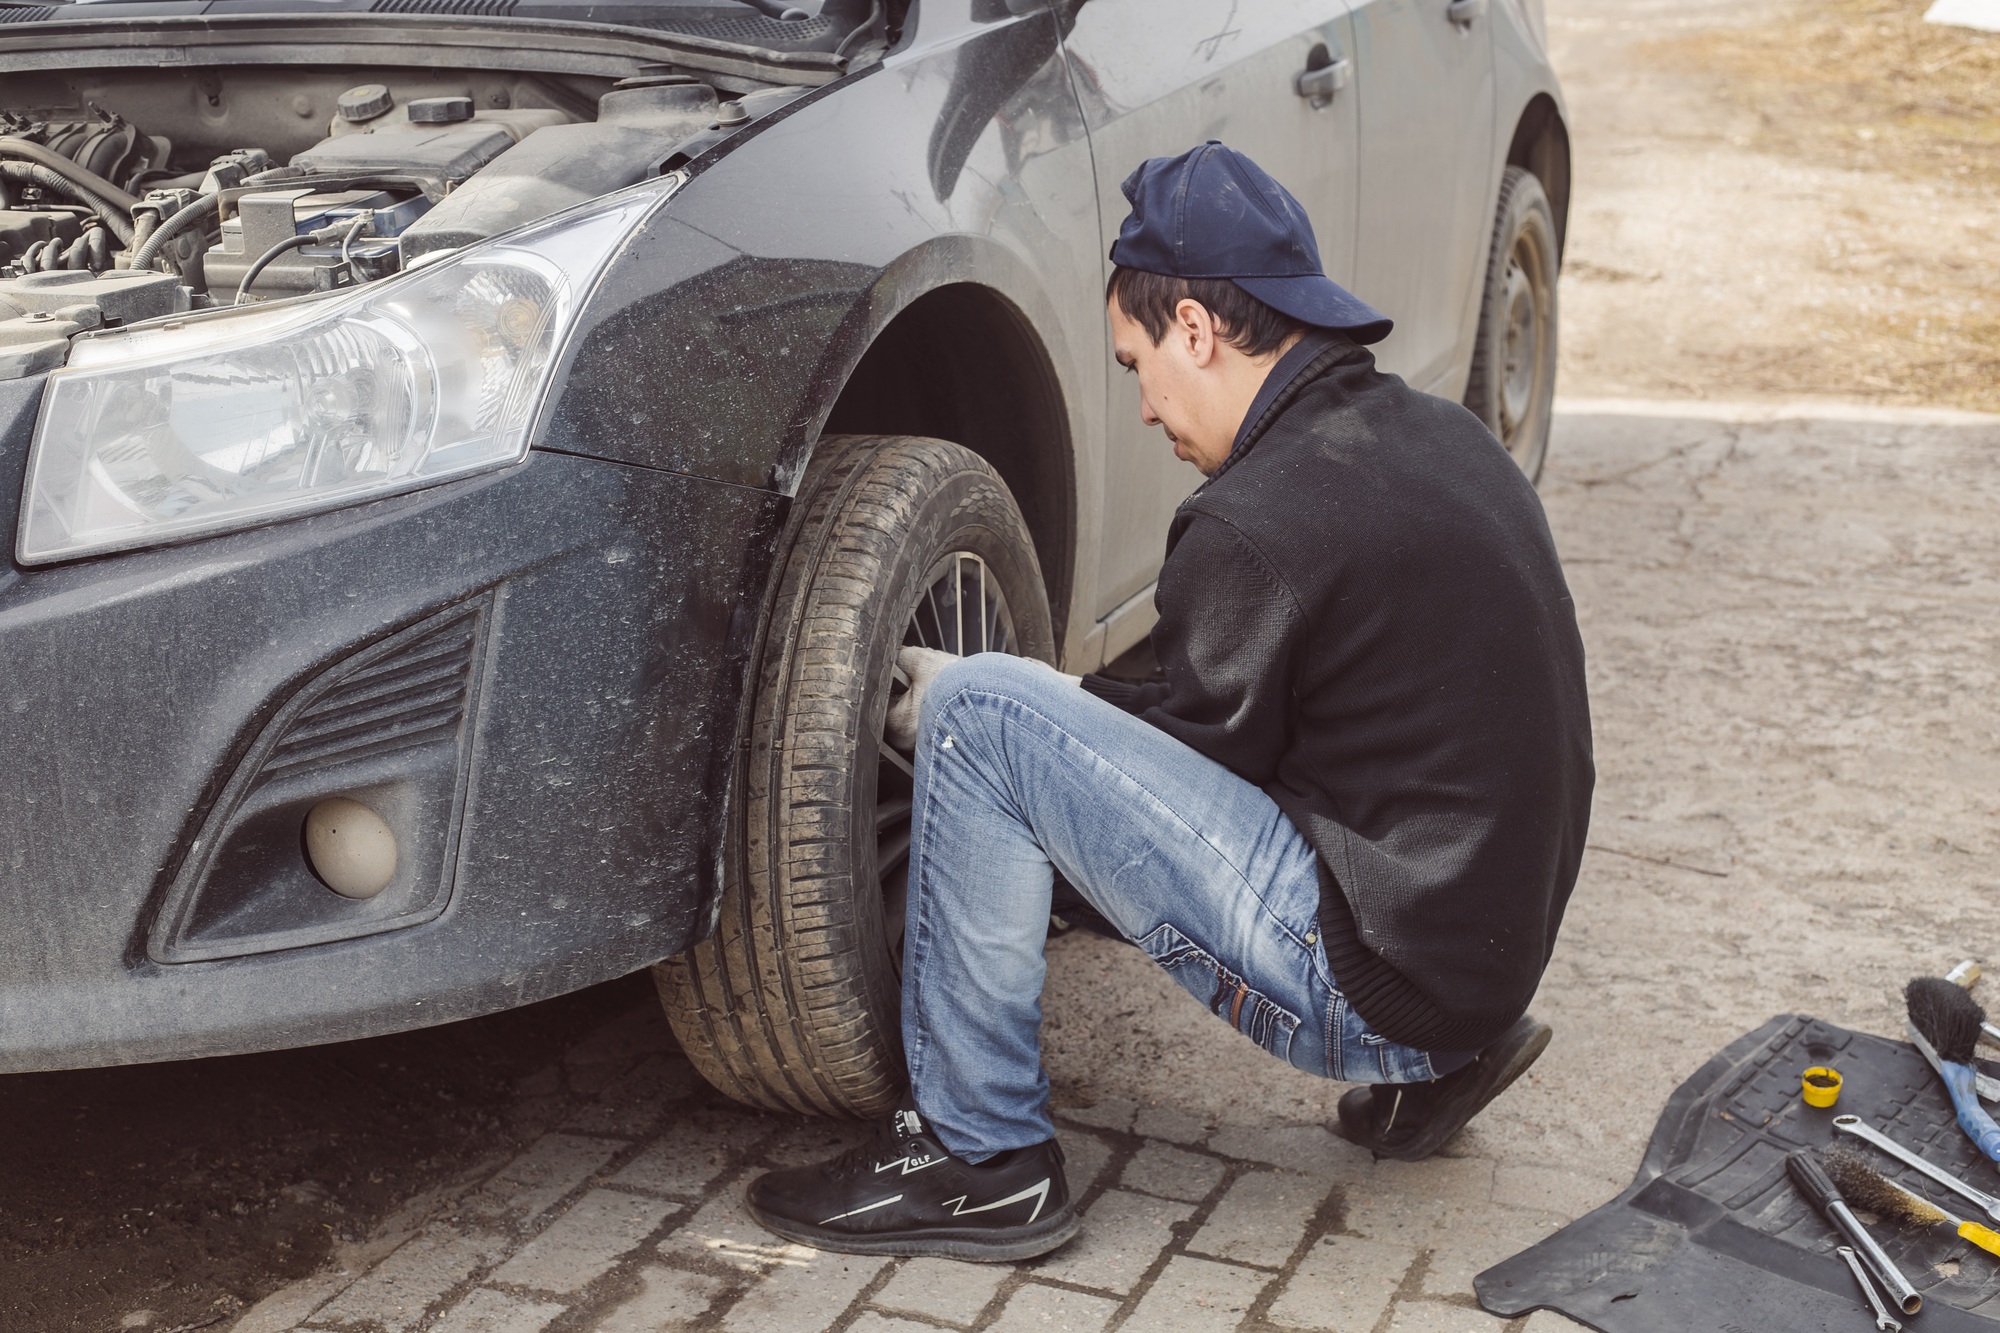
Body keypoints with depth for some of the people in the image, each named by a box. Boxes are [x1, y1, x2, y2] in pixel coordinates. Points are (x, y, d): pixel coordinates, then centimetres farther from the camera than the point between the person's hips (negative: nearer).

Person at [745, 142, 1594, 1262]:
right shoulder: (1444, 436, 8)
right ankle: (1432, 1060, 21)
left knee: (981, 715, -13)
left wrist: (958, 709, 6)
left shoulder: (1258, 524, -20)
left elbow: (1202, 748, -6)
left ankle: (979, 1157, -2)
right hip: (1495, 943, 9)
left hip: (1372, 984, -9)